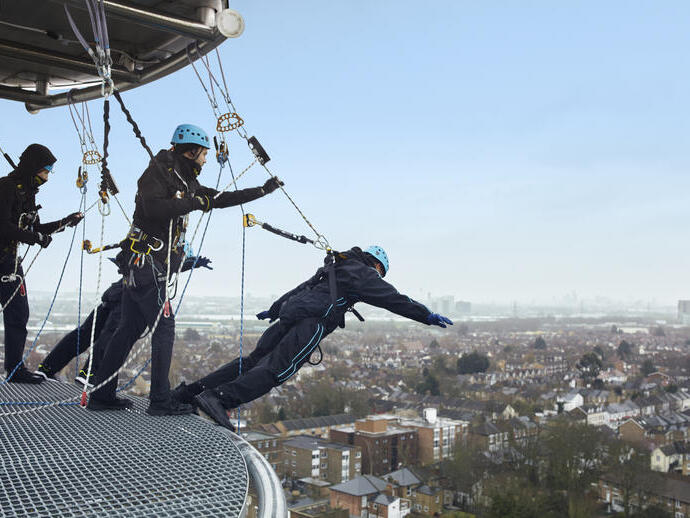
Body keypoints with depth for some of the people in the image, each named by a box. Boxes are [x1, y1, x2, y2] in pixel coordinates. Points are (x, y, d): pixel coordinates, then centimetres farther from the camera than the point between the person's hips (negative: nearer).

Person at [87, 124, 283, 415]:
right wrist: (192, 203, -18)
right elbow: (153, 208, -26)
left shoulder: (187, 183, 18)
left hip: (141, 265, 9)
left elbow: (222, 200, 22)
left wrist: (264, 190, 24)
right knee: (164, 327, -8)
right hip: (146, 261, -9)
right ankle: (160, 401, -3)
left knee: (130, 329, 10)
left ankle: (101, 396, 16)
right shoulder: (159, 171, -9)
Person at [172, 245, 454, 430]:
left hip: (290, 312, 9)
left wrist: (273, 310, 52)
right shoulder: (364, 273, 10)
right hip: (312, 320, -9)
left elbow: (298, 290, 42)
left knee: (254, 360, 6)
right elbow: (394, 299, 6)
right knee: (276, 370, -17)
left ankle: (188, 391, 1)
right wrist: (427, 316, 12)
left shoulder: (332, 268, 35)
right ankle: (219, 398, -33)